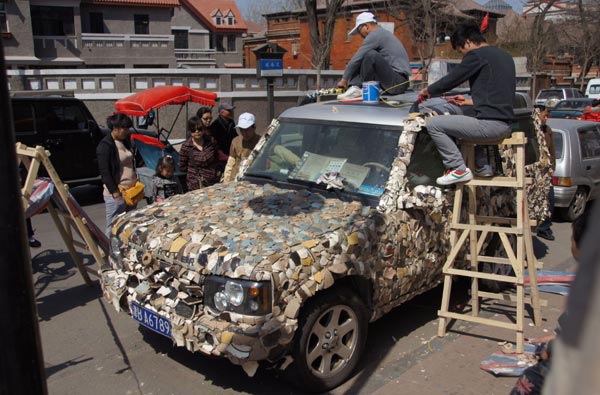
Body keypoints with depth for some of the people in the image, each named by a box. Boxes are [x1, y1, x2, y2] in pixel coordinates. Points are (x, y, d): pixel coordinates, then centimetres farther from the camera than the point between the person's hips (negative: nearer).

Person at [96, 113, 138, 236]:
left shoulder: (125, 141, 13)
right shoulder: (105, 145, -11)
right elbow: (104, 172, -14)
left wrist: (136, 182, 17)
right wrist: (114, 192, -18)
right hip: (116, 194, -8)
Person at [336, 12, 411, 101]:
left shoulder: (375, 34, -9)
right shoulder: (382, 33, 21)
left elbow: (356, 59, -10)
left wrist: (344, 79, -1)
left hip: (398, 82, -10)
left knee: (370, 54, -26)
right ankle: (355, 88, -11)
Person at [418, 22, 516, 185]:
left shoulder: (476, 55, -8)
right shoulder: (504, 56, 20)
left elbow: (451, 80, -6)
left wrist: (427, 90, 12)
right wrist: (470, 102, 28)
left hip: (489, 123, -10)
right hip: (505, 124, 10)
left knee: (433, 124, -4)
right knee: (463, 125, 35)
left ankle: (459, 169, -4)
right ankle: (483, 166, 25)